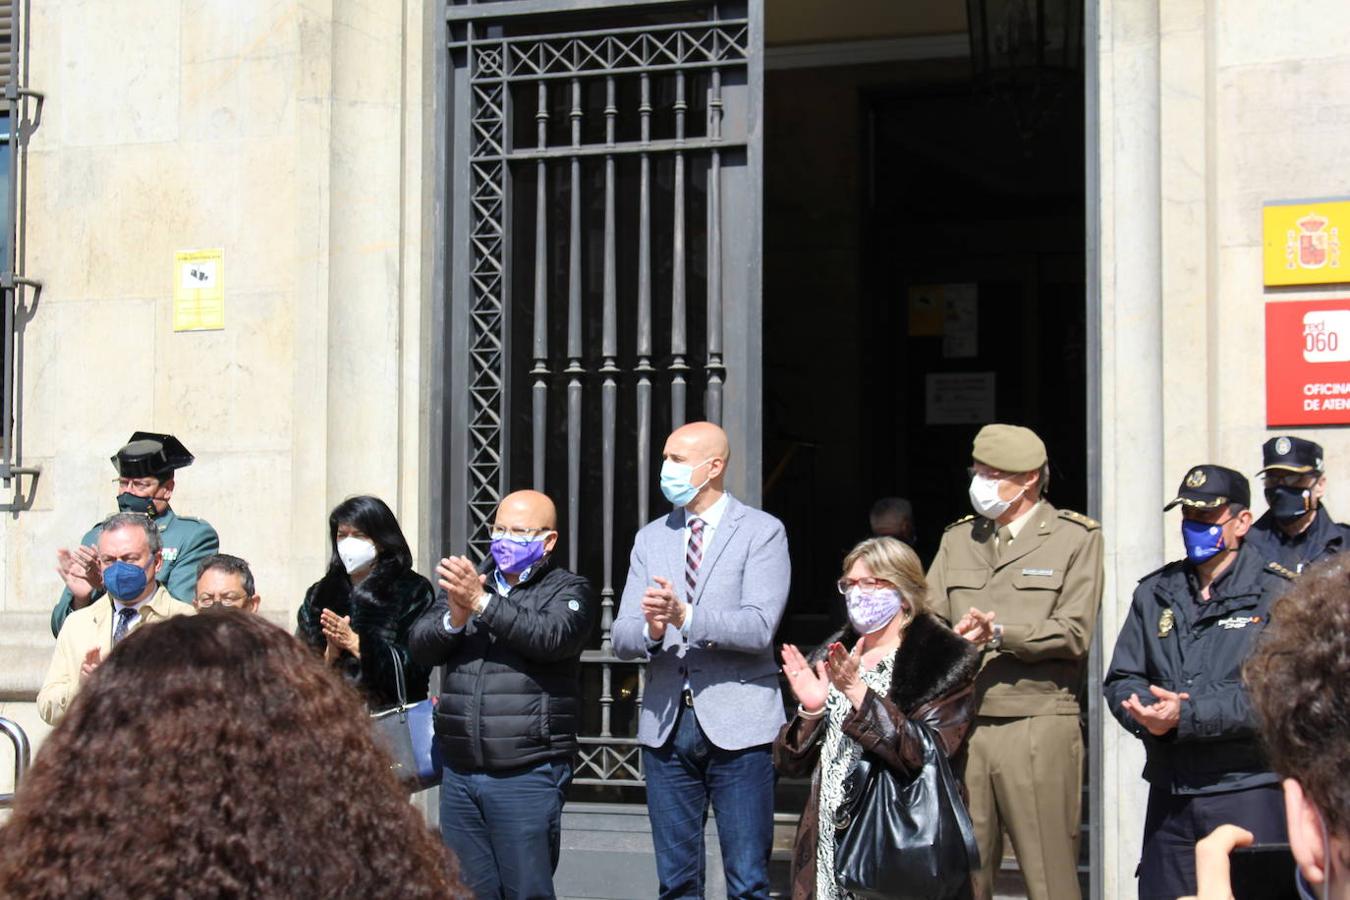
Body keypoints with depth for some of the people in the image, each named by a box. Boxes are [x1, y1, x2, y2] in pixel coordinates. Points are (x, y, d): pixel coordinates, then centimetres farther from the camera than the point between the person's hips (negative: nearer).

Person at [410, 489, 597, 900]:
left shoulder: (568, 590, 4)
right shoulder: (466, 582, 17)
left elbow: (553, 637, -18)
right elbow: (421, 646, 5)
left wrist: (483, 603, -22)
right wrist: (454, 619, -16)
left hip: (526, 776, -4)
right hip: (459, 774, 4)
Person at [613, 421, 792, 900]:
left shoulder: (762, 532, -2)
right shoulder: (651, 538, 13)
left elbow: (759, 627, -15)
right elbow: (622, 637, 6)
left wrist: (685, 616, -27)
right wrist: (650, 632, -17)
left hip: (737, 727, -4)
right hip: (667, 723, 5)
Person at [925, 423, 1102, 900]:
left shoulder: (1076, 538, 4)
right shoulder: (958, 539, 18)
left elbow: (1073, 633, -6)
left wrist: (1000, 633, -17)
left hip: (1038, 729, -4)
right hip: (962, 725, 4)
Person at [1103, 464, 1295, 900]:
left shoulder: (1276, 593, -2)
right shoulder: (1155, 591, 14)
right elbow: (1119, 680, 10)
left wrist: (1187, 716, -19)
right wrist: (1147, 711, -13)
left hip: (1248, 793, -4)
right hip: (1169, 794, 4)